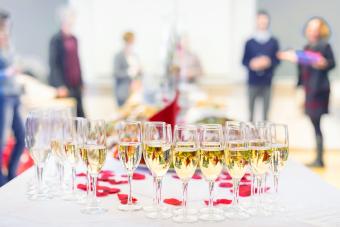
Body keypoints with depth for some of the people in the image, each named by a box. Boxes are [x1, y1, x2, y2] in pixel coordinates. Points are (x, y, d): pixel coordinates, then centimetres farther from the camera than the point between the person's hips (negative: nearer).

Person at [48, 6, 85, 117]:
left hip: (76, 85, 7)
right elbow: (53, 64, -12)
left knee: (80, 115, 7)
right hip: (63, 86, -7)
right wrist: (60, 86, -20)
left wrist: (81, 82, 15)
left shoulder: (74, 39, 14)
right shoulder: (56, 39, -8)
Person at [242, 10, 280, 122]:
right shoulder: (250, 42, 3)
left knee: (266, 111, 4)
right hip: (253, 81, 0)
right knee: (251, 110, 4)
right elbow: (244, 61, 6)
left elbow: (277, 60, 6)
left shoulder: (273, 42, 4)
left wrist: (269, 62, -14)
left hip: (267, 81, 0)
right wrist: (251, 64, -14)